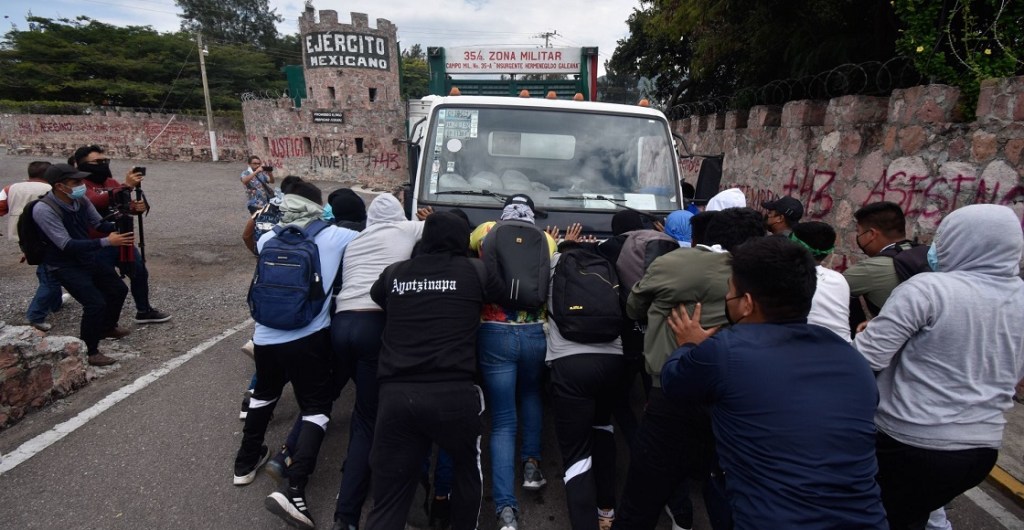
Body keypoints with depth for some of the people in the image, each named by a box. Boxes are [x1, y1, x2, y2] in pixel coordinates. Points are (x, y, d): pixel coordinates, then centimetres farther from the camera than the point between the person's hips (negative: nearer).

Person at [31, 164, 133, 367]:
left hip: (89, 256, 8)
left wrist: (119, 229, -14)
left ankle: (107, 328, 43)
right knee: (96, 303, -19)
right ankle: (88, 351, 0)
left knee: (119, 289, 17)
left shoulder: (81, 200, -7)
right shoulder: (43, 210, -27)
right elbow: (67, 245, -31)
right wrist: (107, 242, -38)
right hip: (65, 265, -7)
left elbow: (99, 224, 7)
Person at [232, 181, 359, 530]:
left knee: (264, 394, 30)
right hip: (309, 339, -4)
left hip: (266, 337, 5)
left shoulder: (268, 240, 7)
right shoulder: (334, 237, -4)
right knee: (317, 408, 6)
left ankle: (246, 463, 44)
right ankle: (293, 491, -6)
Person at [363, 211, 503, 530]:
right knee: (467, 467, 28)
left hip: (396, 395, 2)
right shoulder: (475, 271, 3)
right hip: (454, 393, -1)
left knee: (387, 501, 11)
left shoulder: (394, 273, 11)